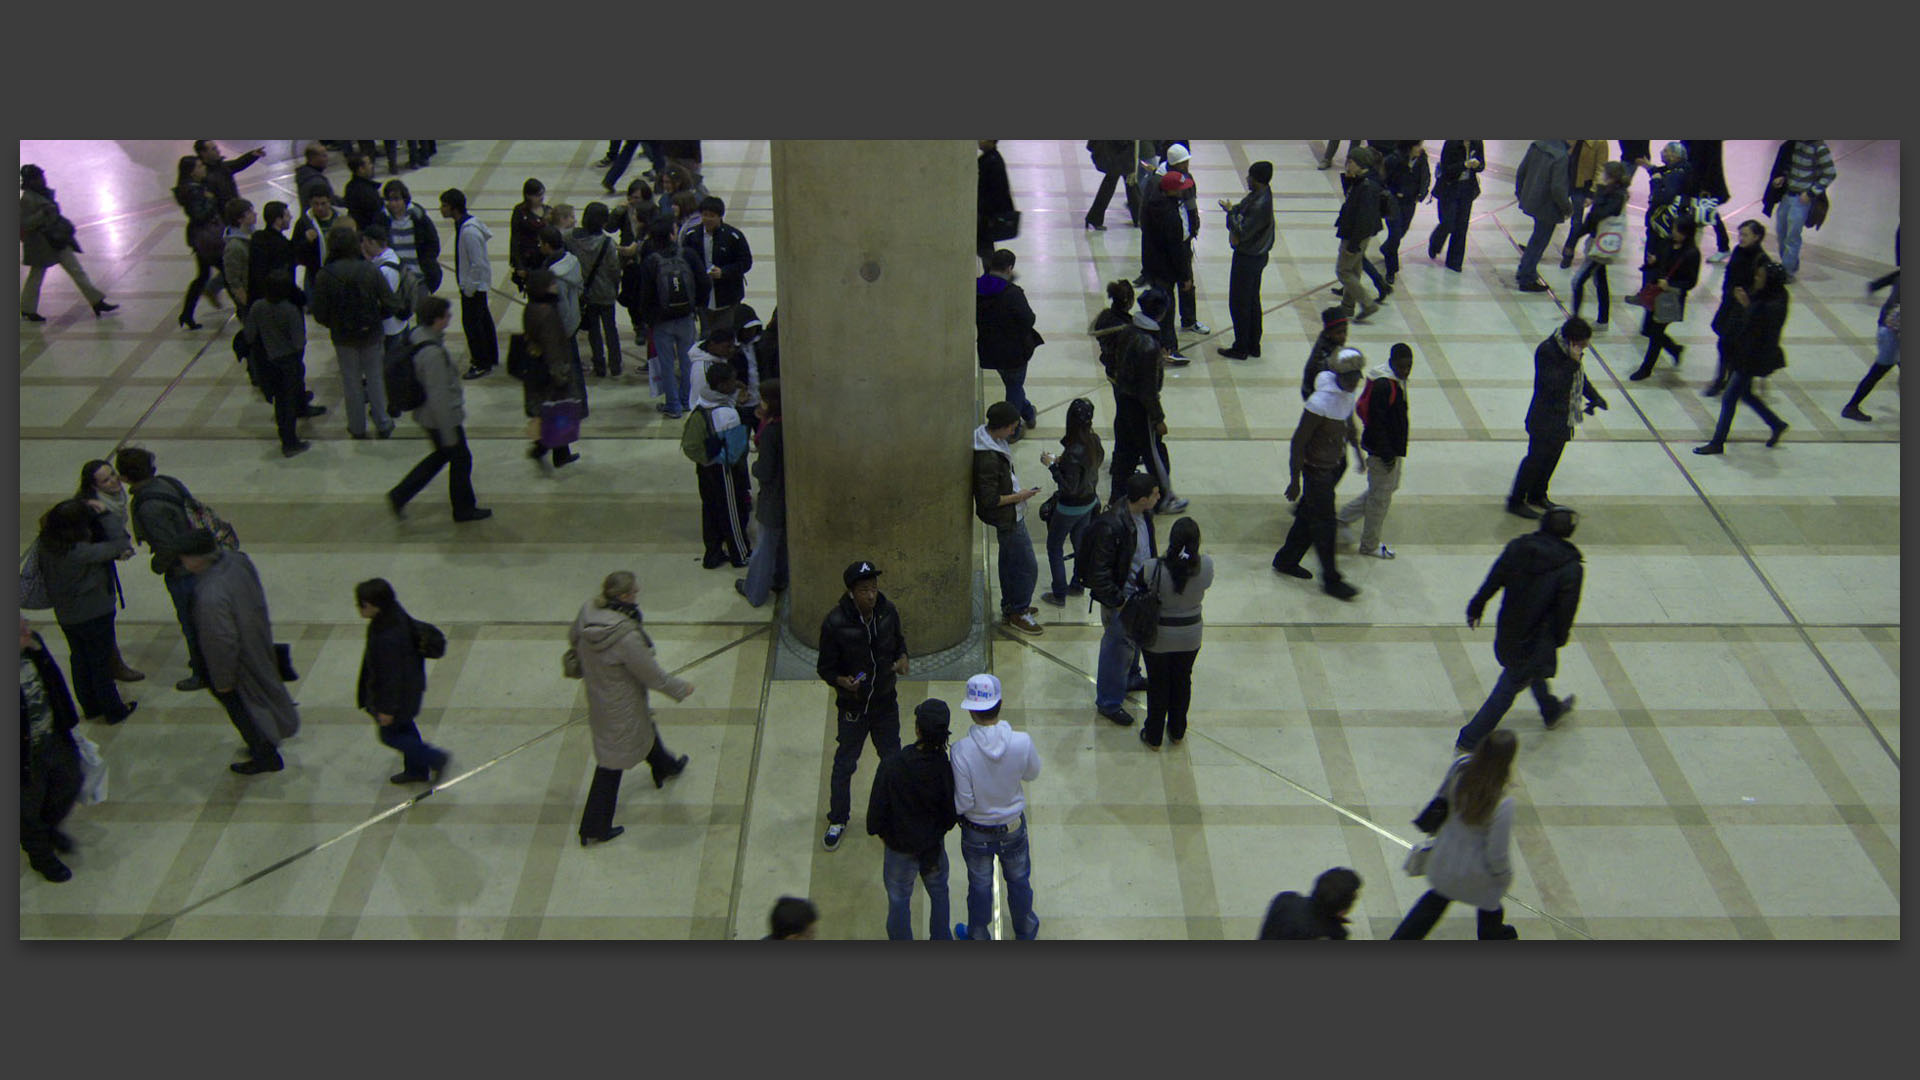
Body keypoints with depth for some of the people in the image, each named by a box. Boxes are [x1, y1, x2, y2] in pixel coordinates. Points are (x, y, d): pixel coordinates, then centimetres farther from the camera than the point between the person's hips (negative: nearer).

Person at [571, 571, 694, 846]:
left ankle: (665, 767, 64)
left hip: (597, 696, 9)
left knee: (644, 727, 35)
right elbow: (652, 675, -24)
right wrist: (681, 689, -6)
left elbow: (572, 638, 6)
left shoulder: (587, 611, -16)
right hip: (621, 707, -9)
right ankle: (594, 830, 23)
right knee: (611, 764, 9)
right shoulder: (626, 636, -38)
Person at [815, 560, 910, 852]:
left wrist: (902, 659, -13)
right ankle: (838, 821, 33)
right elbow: (825, 669, -13)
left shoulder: (888, 611, -12)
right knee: (844, 764, 12)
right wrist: (842, 681, -33)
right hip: (852, 707, -3)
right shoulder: (835, 623, -23)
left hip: (885, 702, 3)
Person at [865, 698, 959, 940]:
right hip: (934, 845, 2)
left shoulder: (892, 764, -28)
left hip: (900, 846, -2)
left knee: (899, 900, 18)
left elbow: (877, 805, -17)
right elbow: (953, 810, -7)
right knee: (938, 893, 26)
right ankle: (941, 939, 41)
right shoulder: (945, 766, -21)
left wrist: (878, 830, 3)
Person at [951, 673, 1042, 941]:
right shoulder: (1022, 742, -26)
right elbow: (1032, 773, -5)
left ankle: (978, 937, 45)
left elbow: (962, 804, -24)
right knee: (1019, 880, 27)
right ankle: (1026, 931, 49)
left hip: (976, 832, -1)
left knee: (980, 885, 23)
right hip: (1013, 828, 2)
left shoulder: (962, 751, -32)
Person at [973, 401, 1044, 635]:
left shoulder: (991, 437, -3)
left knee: (1009, 561, 24)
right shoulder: (988, 459, -34)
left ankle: (1010, 607, 40)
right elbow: (989, 500, -28)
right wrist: (1019, 496, -19)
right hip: (1007, 518, -10)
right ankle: (1018, 613, 19)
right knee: (1027, 567, 2)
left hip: (1010, 514, 10)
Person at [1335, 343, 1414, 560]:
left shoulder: (1397, 380, 5)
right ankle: (1369, 545, 21)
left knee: (1390, 485, 25)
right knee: (1381, 496, 4)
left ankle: (1344, 516, 33)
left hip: (1392, 448, 10)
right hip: (1383, 450, -10)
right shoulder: (1383, 385, -26)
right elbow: (1377, 422, -25)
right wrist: (1387, 454, -23)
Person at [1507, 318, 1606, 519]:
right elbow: (1553, 384, -30)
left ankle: (1537, 496, 34)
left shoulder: (1571, 351, 3)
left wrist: (1595, 397, 13)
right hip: (1545, 419, -9)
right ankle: (1516, 502, 9)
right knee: (1536, 457, -2)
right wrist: (1572, 362, -31)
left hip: (1563, 418, 9)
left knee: (1552, 457, 18)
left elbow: (1580, 377, 20)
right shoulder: (1547, 351, -23)